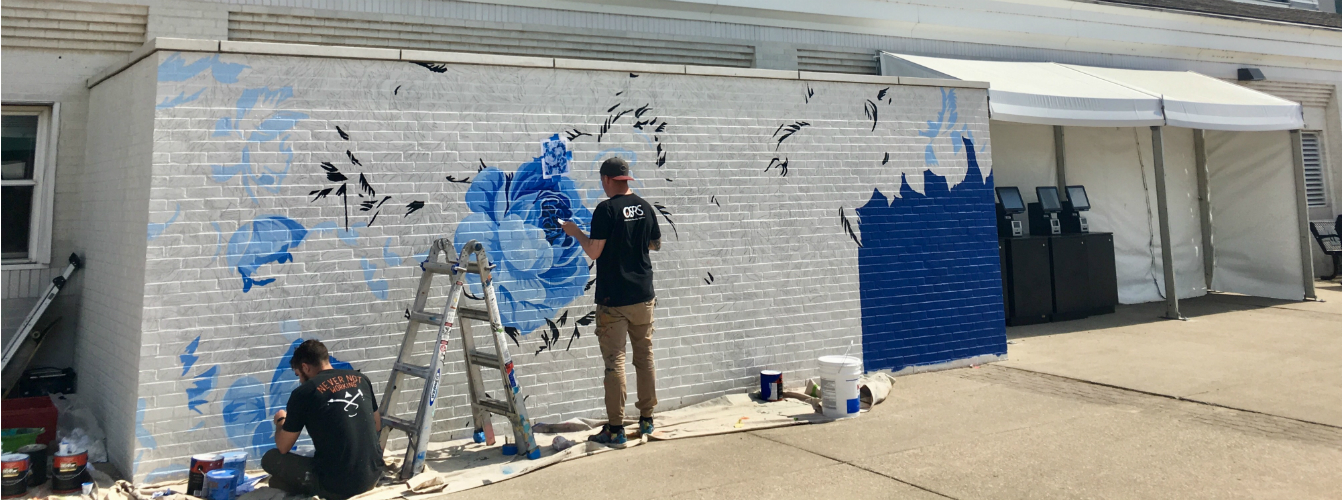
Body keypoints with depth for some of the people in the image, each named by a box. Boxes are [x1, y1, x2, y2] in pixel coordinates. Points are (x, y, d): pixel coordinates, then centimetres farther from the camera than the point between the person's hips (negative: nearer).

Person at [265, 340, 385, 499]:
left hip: (337, 486, -6)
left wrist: (281, 420, 24)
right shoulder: (361, 379, 7)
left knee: (270, 458, 13)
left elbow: (283, 447, 4)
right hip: (373, 476, 6)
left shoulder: (303, 393, -7)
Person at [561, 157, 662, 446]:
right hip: (643, 296, 6)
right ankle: (646, 419, 21)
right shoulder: (645, 207, 5)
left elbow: (594, 252, -16)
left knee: (615, 361, -2)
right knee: (645, 356, 13)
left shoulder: (607, 210, -13)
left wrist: (575, 232, 0)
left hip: (613, 300, -6)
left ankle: (615, 429, 1)